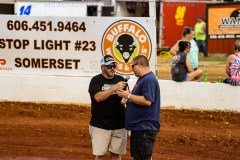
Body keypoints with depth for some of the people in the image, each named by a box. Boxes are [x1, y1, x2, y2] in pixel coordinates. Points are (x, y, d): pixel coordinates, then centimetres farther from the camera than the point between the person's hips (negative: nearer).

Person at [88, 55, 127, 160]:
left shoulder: (120, 80, 9)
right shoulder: (96, 80, -3)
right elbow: (98, 97, -19)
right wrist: (114, 88, -27)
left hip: (119, 125, 4)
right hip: (100, 126, -3)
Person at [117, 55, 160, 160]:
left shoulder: (149, 80, -16)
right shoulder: (142, 79, 17)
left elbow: (147, 101, -25)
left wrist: (129, 96, -17)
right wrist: (128, 100, 11)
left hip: (145, 129, -11)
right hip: (138, 127, 11)